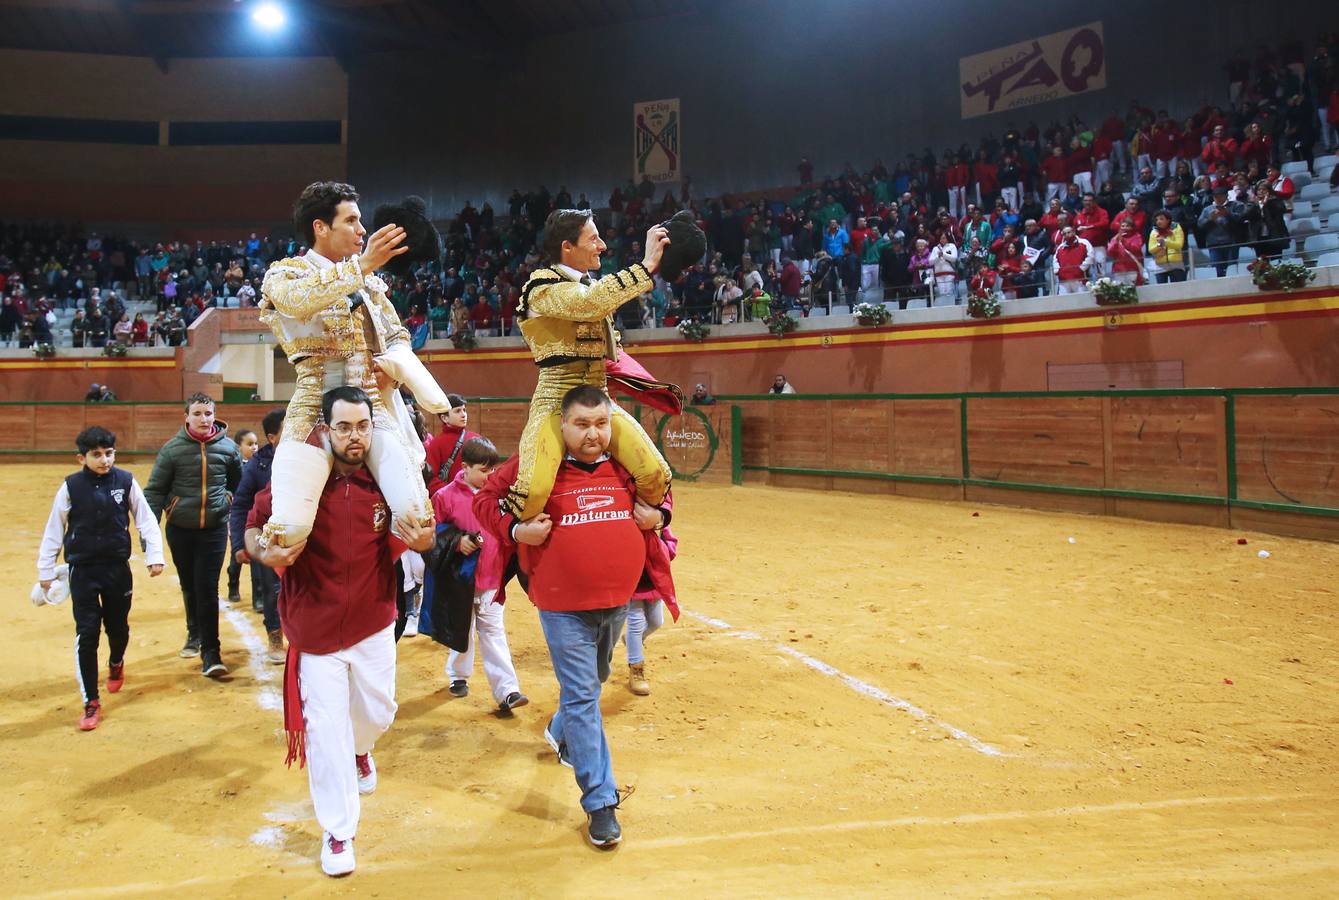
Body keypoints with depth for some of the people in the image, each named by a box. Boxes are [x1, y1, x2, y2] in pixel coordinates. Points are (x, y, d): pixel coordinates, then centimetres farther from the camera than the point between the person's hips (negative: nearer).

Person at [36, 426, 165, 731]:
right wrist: (45, 570, 3)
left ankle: (116, 663, 50)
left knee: (118, 627, 14)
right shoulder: (71, 487, -7)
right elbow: (53, 530, 1)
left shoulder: (126, 482, -6)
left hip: (117, 568, 1)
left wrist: (154, 555, -5)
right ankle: (91, 703, 8)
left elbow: (145, 520, 1)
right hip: (82, 571, -1)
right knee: (86, 634, -3)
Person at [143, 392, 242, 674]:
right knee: (189, 586, 14)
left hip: (215, 529, -1)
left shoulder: (227, 447, -1)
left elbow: (239, 484, 14)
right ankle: (194, 634, 36)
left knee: (207, 588, -7)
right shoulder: (172, 449, -5)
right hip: (180, 529, 1)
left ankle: (210, 651, -2)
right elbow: (155, 490, -3)